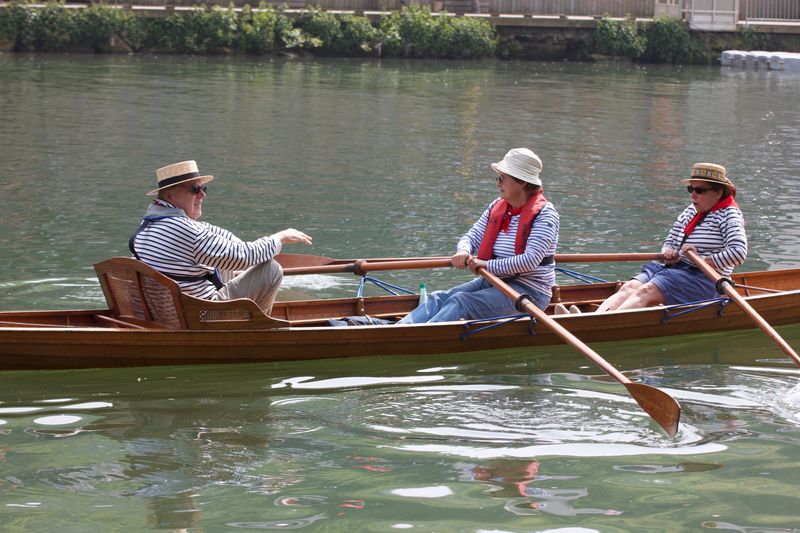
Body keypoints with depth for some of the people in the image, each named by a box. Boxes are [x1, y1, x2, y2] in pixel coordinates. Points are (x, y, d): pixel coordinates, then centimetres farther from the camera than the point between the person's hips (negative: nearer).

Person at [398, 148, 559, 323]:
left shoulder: (545, 214, -12)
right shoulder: (497, 207, 11)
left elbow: (530, 260, -22)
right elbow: (472, 237, 13)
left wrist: (487, 265, -21)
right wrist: (463, 251, -13)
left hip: (529, 291, -8)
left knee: (460, 302, -29)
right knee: (439, 298, -14)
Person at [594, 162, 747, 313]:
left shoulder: (728, 215, -5)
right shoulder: (690, 211, 19)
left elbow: (739, 252, -20)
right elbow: (669, 242, 24)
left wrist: (701, 260, -18)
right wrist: (669, 253, -1)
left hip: (703, 278, -8)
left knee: (646, 292, -29)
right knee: (629, 288, -17)